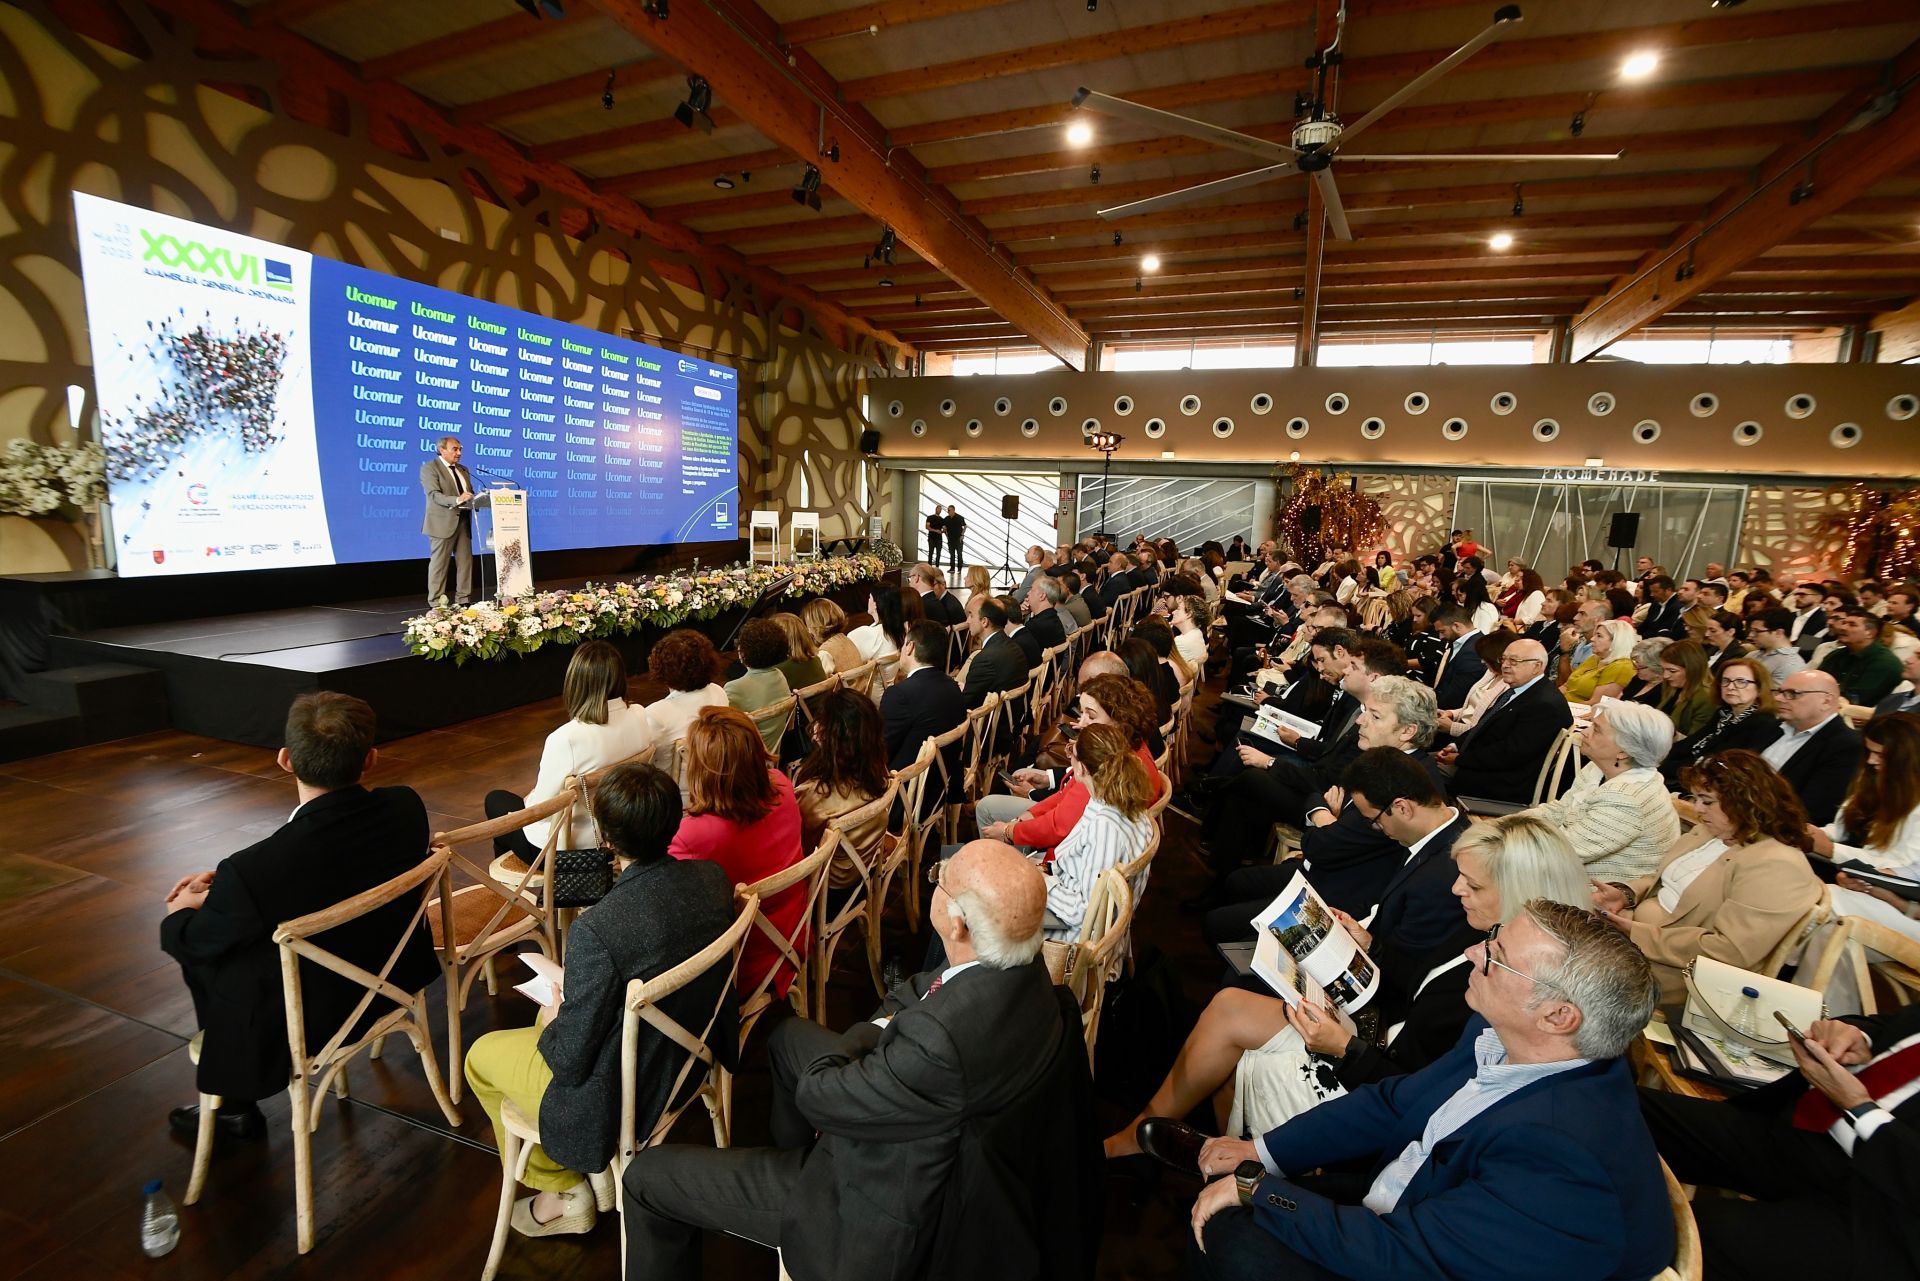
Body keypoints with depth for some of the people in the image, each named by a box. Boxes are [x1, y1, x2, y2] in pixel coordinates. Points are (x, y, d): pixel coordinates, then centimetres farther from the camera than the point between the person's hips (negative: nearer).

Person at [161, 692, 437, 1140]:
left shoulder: (254, 872, -33)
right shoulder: (406, 807, -18)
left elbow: (200, 940, -9)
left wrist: (183, 914, 12)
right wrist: (223, 881, 6)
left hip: (309, 1021, -5)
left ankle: (234, 1107, 33)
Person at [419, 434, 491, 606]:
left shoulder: (463, 470, 19)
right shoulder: (429, 468, -3)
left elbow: (470, 494, 18)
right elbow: (434, 495, -15)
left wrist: (478, 500, -4)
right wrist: (457, 500, -31)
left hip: (463, 521, 7)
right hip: (443, 522, -7)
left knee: (465, 562, 4)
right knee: (439, 563, -3)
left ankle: (463, 600, 9)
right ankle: (436, 603, 1)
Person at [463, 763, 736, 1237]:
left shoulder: (596, 930, -36)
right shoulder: (713, 880, -17)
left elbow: (571, 1062, -22)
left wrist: (552, 1023, -2)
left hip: (621, 1098, -6)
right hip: (694, 1059, 6)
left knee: (482, 1055, 20)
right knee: (556, 1015, 30)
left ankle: (562, 1192, 29)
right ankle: (590, 1168, 40)